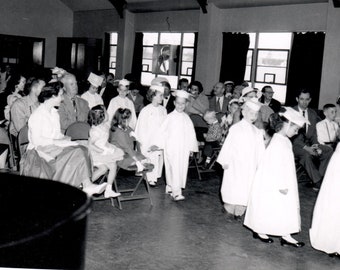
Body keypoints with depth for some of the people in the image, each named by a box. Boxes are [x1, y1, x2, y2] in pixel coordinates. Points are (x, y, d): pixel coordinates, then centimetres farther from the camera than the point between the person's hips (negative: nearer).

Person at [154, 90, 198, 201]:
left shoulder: (186, 118, 8)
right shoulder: (170, 117, -3)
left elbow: (191, 133, 13)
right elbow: (162, 131, -1)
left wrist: (191, 147, 12)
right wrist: (158, 145, -2)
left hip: (183, 148, 5)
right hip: (171, 147, -5)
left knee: (182, 169, 7)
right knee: (174, 168, -12)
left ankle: (169, 187, 22)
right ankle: (176, 192, -14)